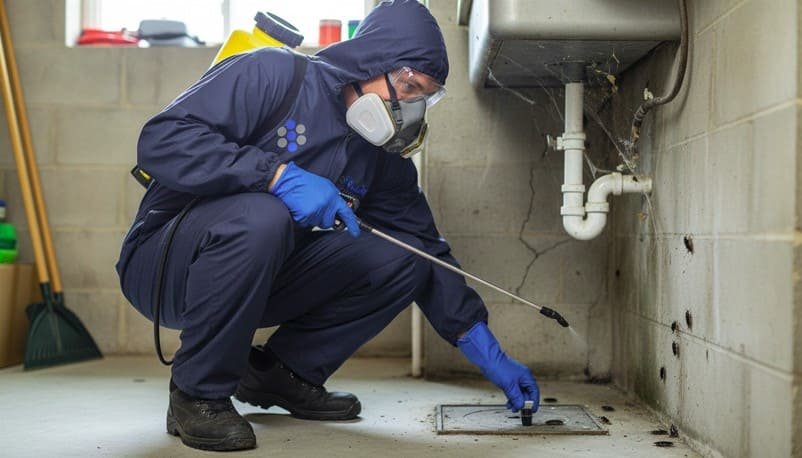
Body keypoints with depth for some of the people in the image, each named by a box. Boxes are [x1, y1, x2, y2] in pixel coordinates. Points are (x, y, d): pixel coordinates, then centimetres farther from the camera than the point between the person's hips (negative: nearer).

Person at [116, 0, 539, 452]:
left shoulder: (385, 159, 4)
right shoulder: (271, 74, -15)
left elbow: (430, 252, 5)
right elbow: (161, 139, -24)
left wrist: (488, 351, -1)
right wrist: (279, 174, -33)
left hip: (260, 280, 6)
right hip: (167, 263, -6)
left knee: (400, 259, -10)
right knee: (260, 216, -38)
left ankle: (281, 372, 5)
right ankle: (199, 394, -17)